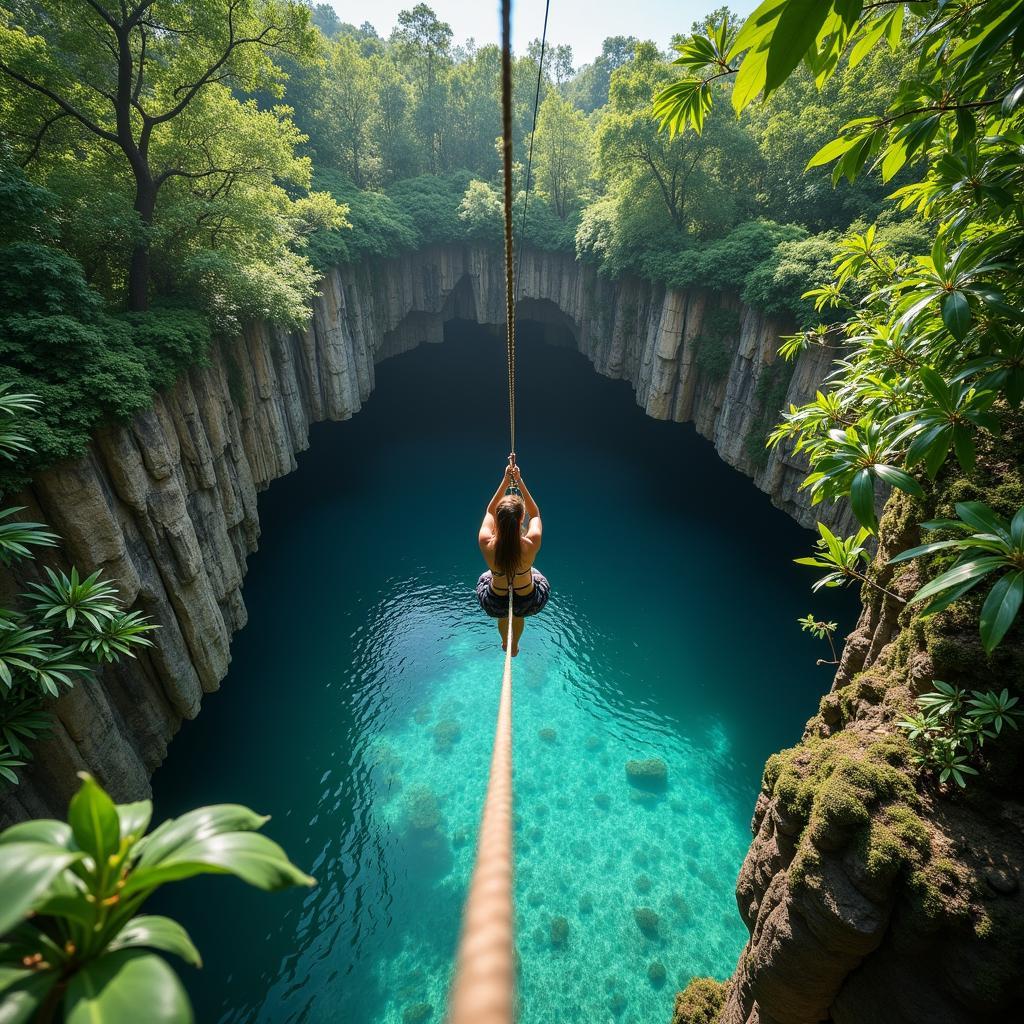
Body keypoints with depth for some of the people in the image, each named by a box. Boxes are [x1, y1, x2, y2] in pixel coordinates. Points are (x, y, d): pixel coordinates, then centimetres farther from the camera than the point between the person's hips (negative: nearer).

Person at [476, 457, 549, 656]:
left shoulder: (486, 544, -32)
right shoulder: (532, 544, -33)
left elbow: (489, 511, -11)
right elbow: (535, 513, -12)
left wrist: (505, 481, -12)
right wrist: (520, 482, -13)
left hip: (495, 603, 0)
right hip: (528, 601, 0)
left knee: (503, 615, 38)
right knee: (518, 615, 38)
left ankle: (505, 644, 67)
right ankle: (514, 647, 64)